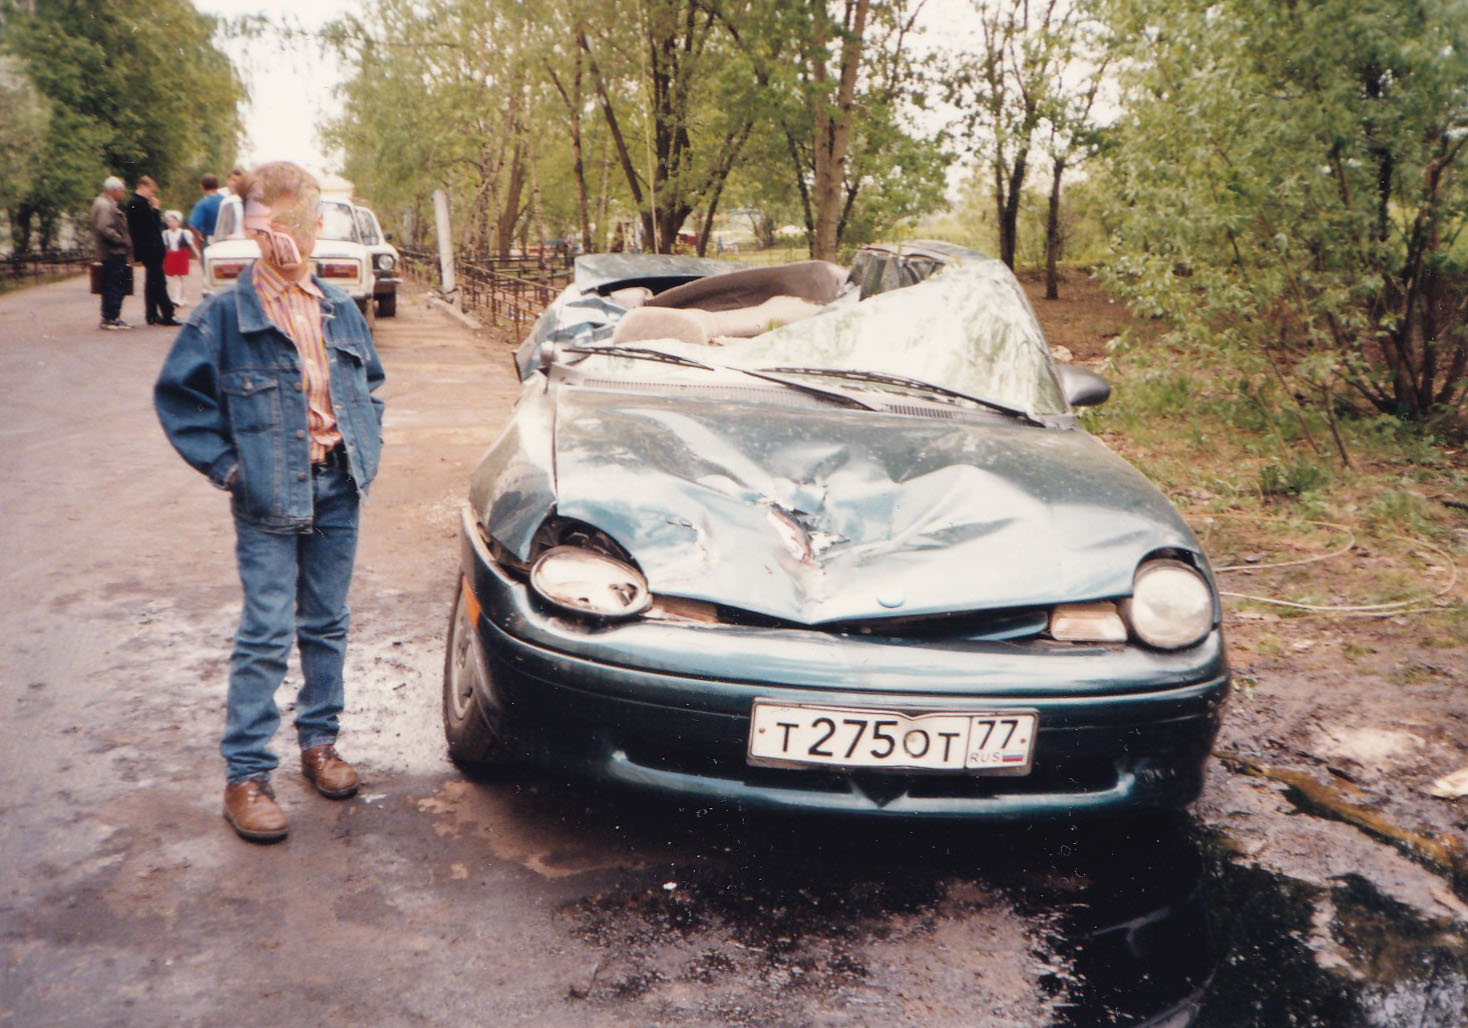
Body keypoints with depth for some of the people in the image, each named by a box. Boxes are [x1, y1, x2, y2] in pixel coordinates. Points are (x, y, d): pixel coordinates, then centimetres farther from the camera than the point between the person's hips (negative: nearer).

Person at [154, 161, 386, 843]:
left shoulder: (340, 310, 7)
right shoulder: (225, 315, -8)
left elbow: (370, 384, 21)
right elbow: (177, 394, -3)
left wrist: (367, 448, 9)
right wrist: (225, 465, -9)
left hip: (337, 490, 4)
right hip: (269, 501, -4)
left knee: (326, 624, 13)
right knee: (266, 635, -4)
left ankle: (319, 742, 29)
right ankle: (245, 775, 7)